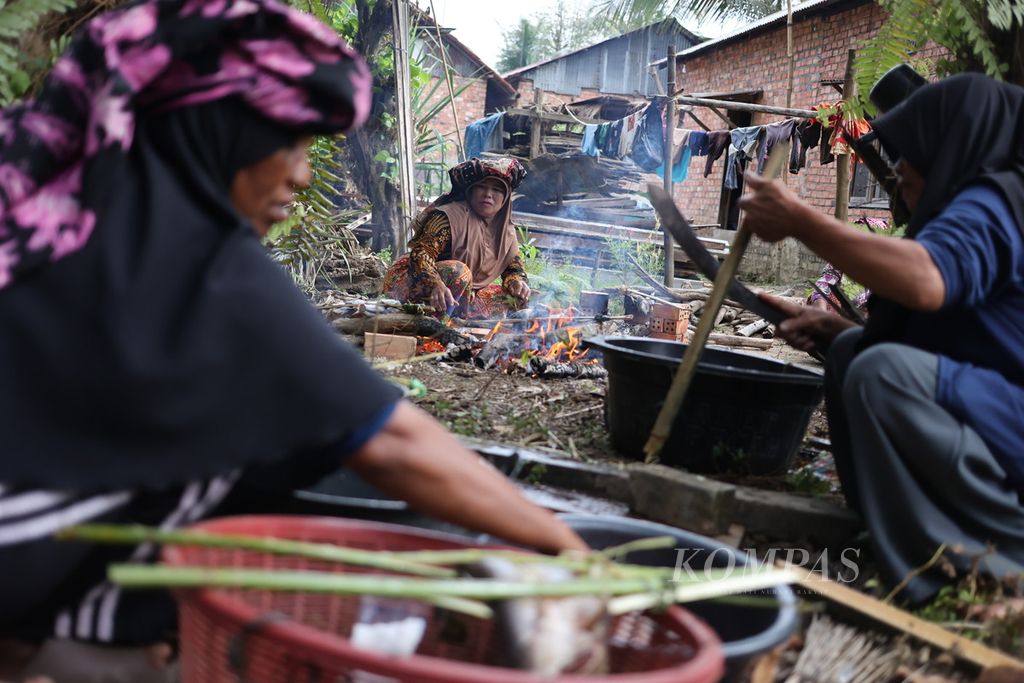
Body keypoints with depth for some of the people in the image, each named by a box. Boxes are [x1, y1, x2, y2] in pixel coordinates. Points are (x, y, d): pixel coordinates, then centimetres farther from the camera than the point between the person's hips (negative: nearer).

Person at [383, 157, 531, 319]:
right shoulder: (450, 216, -19)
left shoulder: (507, 231, 4)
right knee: (459, 271, -36)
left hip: (468, 295, 7)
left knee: (516, 297, -6)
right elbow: (421, 254, -29)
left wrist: (518, 281, -16)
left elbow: (514, 267, 11)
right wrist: (436, 285, -49)